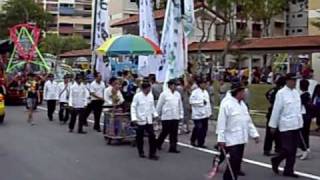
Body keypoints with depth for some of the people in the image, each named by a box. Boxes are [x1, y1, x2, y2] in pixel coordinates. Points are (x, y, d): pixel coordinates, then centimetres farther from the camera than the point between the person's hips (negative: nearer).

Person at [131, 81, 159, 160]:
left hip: (149, 120, 4)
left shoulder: (151, 96, 5)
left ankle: (152, 153, 2)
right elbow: (133, 107, -9)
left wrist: (155, 115, 4)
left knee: (152, 136, -4)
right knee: (140, 137, 8)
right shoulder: (137, 96, -9)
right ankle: (141, 152, 25)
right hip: (140, 120, -4)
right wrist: (134, 118, -17)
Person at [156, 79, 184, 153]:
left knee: (174, 133, 3)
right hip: (166, 117, -4)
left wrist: (181, 115, 11)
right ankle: (158, 144, 27)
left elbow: (180, 105, 14)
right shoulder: (164, 94, -6)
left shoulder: (178, 94, 9)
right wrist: (157, 114, 4)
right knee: (165, 132, 4)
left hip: (175, 117, 4)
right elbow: (159, 105, 0)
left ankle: (173, 148, 10)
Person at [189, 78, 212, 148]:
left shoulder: (206, 92, 14)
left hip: (205, 114, 7)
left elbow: (208, 102, 18)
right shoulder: (195, 92, -9)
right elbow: (192, 101, -14)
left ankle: (201, 143, 18)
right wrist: (201, 102, -13)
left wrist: (209, 112, 13)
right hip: (198, 114, -7)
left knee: (204, 129, 7)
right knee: (199, 129, -7)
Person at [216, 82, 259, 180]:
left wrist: (254, 134, 11)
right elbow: (221, 122, -16)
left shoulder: (242, 104, 13)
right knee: (234, 162, -11)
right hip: (232, 139, -8)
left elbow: (248, 121, 18)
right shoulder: (226, 103, -14)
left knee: (237, 162, 12)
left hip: (241, 139, 8)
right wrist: (221, 139, -18)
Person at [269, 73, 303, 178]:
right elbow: (276, 110, -10)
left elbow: (299, 108, 16)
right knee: (287, 149, -7)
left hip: (296, 125, 7)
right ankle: (275, 160, 20)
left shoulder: (296, 92, 11)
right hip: (286, 125, -7)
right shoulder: (281, 93, -11)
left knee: (293, 150, 8)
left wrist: (301, 122, 14)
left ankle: (288, 170, 19)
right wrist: (273, 125, -8)